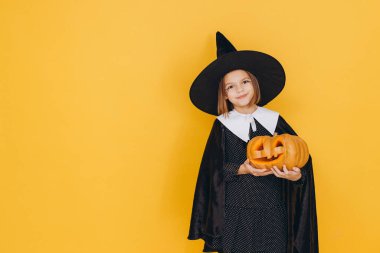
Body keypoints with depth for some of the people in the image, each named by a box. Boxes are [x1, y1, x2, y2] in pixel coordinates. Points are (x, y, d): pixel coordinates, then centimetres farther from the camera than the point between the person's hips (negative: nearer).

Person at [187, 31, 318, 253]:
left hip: (272, 210, 1)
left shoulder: (274, 120, 2)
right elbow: (214, 170, -3)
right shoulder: (222, 126, -1)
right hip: (234, 211, -1)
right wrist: (243, 170, -18)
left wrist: (296, 175, -21)